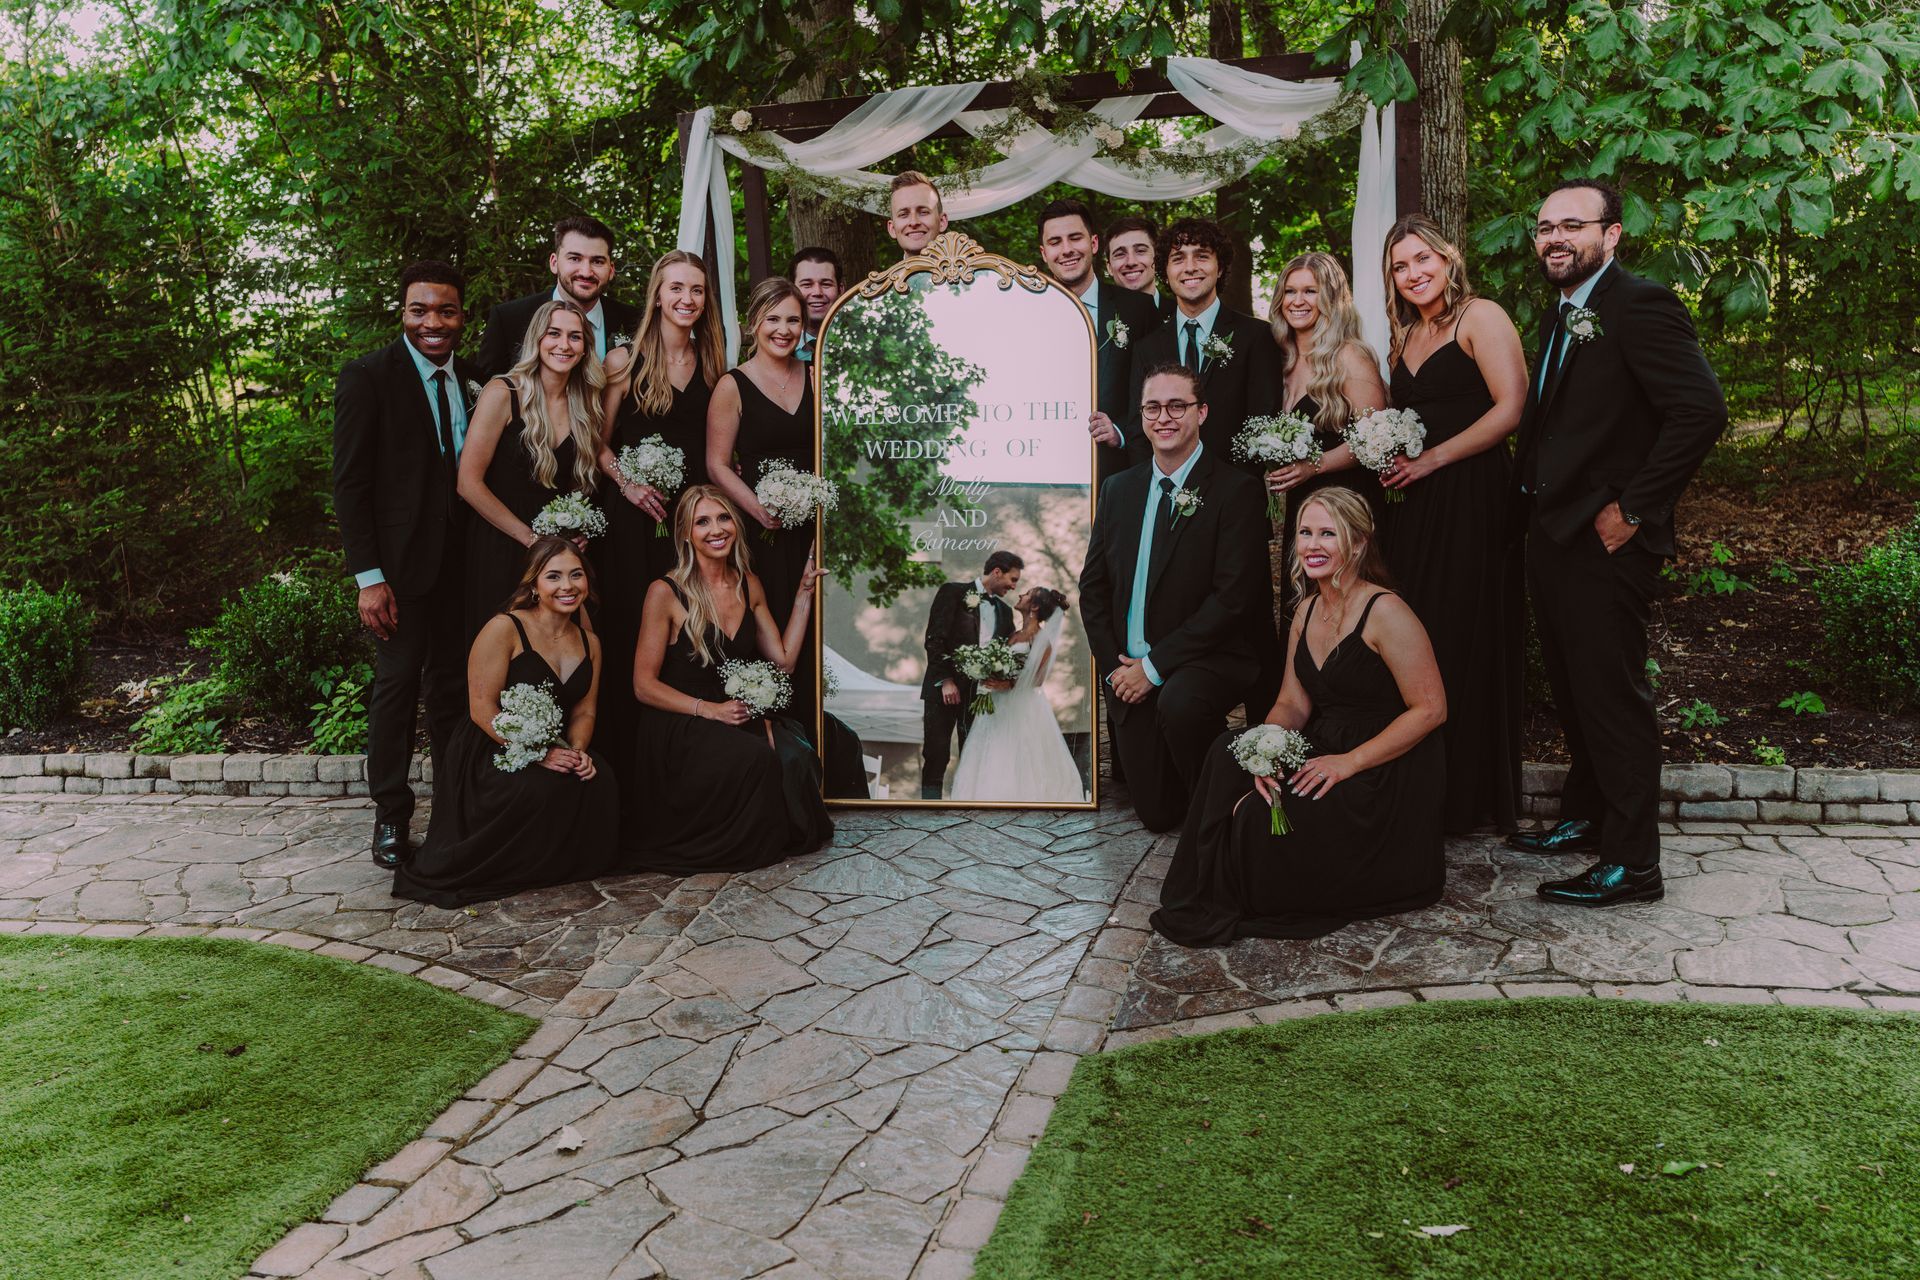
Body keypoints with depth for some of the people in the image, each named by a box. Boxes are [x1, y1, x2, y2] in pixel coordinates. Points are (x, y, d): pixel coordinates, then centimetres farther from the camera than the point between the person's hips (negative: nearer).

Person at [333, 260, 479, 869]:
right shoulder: (368, 377, -6)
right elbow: (350, 483, -9)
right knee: (397, 682, 2)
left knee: (453, 682, 11)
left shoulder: (474, 380, 9)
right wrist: (368, 577, -15)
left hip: (463, 560, 4)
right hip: (401, 558, -4)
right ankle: (391, 813, 14)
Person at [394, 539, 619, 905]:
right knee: (542, 789, -35)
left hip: (554, 750, 5)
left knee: (599, 782, -26)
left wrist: (578, 751, -13)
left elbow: (584, 712, 10)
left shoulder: (589, 643, 11)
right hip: (491, 754, -5)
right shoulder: (505, 629, -11)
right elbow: (482, 708, -15)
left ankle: (570, 863, 0)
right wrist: (537, 754, -25)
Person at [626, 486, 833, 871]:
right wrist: (709, 709, -18)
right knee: (756, 759, -33)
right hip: (680, 728, -5)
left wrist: (804, 595, 6)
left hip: (741, 719, 5)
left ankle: (778, 839, 1)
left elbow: (783, 660, 10)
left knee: (795, 757, -27)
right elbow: (644, 685, -7)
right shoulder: (666, 593, -7)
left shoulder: (749, 585, 11)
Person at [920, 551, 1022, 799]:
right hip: (944, 688, -5)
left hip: (982, 692, 5)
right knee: (936, 755, -6)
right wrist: (945, 681, -13)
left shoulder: (1004, 611, 16)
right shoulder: (953, 593, -1)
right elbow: (934, 639, -7)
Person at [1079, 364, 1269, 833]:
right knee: (1157, 813, 0)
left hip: (1206, 661, -4)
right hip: (1129, 671, 4)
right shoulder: (1119, 488, 8)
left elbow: (1234, 595, -17)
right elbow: (1093, 586, 10)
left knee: (1178, 704, -38)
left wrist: (1154, 665, -18)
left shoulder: (1237, 490, -8)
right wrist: (1114, 666, -3)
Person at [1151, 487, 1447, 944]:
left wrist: (1350, 761, -23)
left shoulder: (1384, 612, -17)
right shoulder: (1306, 610, 8)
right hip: (1323, 750, 8)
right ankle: (1206, 902, -5)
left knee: (1262, 818, -24)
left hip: (1387, 772, -7)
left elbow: (1430, 708, -19)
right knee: (1230, 755, -15)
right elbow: (1292, 703, 7)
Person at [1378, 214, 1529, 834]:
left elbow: (1513, 407, -14)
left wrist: (1431, 459, -15)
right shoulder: (1405, 337, 19)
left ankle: (1470, 794, 11)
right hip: (1411, 505, 7)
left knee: (1462, 639, -2)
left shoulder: (1480, 317, -4)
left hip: (1470, 498, -7)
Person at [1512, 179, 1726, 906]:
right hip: (1553, 533, 9)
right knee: (1573, 690, 18)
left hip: (1604, 540, -9)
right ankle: (1586, 818, 33)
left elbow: (1702, 410, -21)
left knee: (1612, 697, -4)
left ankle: (1631, 862, 5)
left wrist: (1631, 509, -20)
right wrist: (1534, 503, 8)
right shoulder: (1559, 319, 16)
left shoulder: (1640, 305, -12)